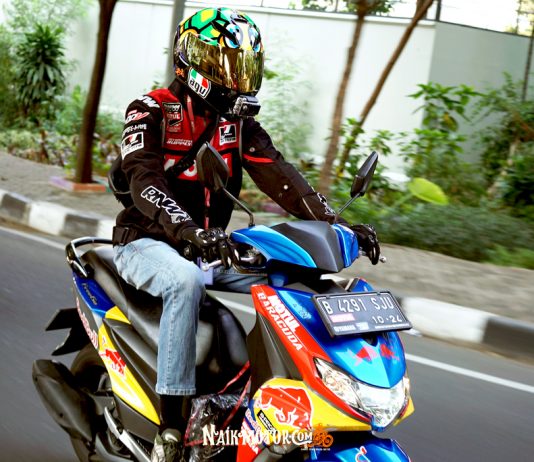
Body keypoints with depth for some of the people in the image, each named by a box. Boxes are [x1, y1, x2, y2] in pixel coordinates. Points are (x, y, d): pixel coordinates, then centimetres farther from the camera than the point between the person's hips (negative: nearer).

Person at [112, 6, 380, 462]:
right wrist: (191, 231, -43)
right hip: (147, 243, -6)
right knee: (186, 282, -38)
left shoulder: (240, 124, 8)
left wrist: (338, 226, -18)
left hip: (212, 248, 6)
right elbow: (145, 181, -25)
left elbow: (279, 176, -3)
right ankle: (170, 421, -34)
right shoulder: (150, 112, -8)